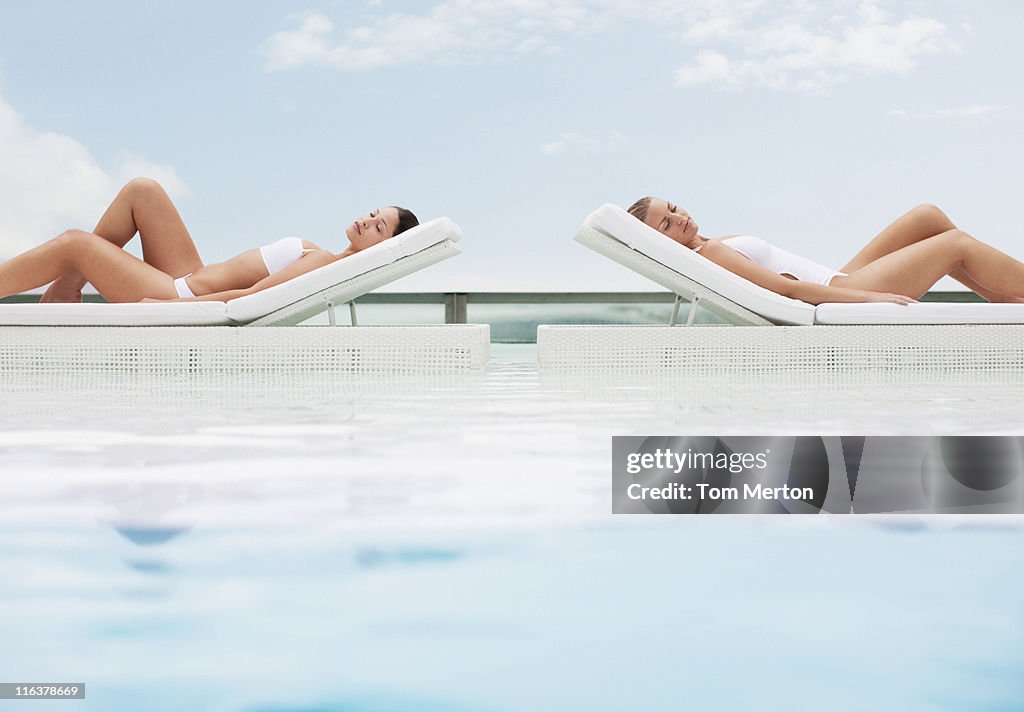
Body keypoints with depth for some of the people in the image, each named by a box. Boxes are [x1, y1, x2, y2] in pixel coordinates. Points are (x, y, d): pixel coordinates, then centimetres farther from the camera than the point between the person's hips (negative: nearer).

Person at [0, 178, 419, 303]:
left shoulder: (326, 264, -20)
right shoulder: (321, 255, 8)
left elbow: (251, 298, -27)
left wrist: (166, 306, -27)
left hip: (183, 301, -9)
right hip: (190, 281, 9)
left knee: (73, 244, -9)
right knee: (142, 190, 6)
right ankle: (67, 287, 11)